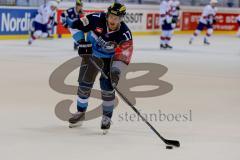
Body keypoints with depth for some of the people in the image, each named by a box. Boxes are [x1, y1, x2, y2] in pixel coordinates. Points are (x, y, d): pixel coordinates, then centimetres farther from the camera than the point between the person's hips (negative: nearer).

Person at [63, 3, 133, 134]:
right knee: (84, 83, 4)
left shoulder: (125, 34, -29)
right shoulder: (97, 19, -26)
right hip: (91, 53, 2)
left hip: (110, 58, -2)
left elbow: (123, 56, -31)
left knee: (107, 86, -13)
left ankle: (107, 117, 4)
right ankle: (80, 113, 24)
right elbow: (79, 25, -10)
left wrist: (116, 71, -42)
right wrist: (82, 41, -15)